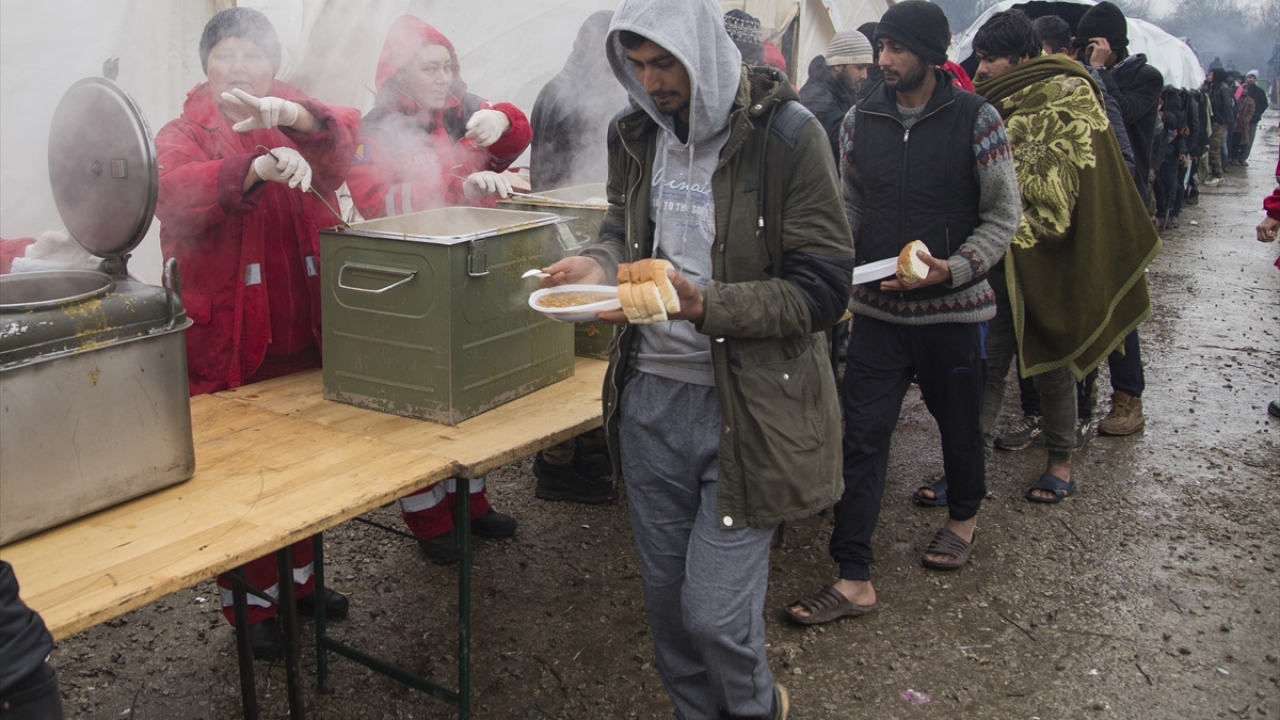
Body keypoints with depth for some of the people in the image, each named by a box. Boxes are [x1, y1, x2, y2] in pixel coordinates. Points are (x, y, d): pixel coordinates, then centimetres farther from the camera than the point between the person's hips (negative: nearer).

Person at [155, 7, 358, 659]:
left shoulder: (304, 122, 10)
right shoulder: (184, 135, 2)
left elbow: (349, 142, -12)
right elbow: (173, 192, -20)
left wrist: (294, 116, -33)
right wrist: (258, 168, -37)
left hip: (306, 331, 3)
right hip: (229, 338, -3)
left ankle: (299, 578, 34)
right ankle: (250, 604, 19)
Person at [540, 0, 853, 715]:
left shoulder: (787, 134, -13)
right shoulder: (635, 133, 5)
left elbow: (822, 289, -14)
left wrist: (703, 305, -28)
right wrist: (598, 265, -5)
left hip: (747, 407, -5)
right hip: (649, 395, 6)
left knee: (715, 614, 0)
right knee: (666, 597, 17)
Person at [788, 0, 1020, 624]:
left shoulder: (975, 120, -8)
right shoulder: (861, 120, 2)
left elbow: (1003, 214, -5)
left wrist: (953, 268, -20)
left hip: (951, 308, -2)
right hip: (877, 308, 2)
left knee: (958, 424, 16)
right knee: (862, 436, -2)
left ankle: (963, 517, 47)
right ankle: (853, 579, 4)